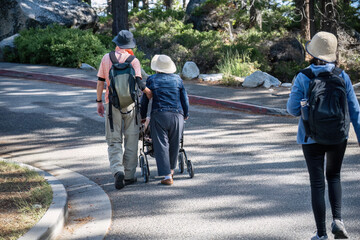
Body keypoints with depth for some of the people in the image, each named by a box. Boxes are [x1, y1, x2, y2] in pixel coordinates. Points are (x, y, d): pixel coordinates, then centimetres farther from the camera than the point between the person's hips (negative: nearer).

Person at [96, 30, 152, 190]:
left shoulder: (106, 58, 4)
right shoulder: (133, 60, -2)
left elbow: (100, 82, 5)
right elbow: (138, 82, -14)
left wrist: (99, 102, 13)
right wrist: (148, 92, 2)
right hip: (129, 104, -1)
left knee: (114, 141, 4)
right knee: (131, 140, 9)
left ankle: (117, 170, -18)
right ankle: (129, 175, 11)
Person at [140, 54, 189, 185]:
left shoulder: (151, 80, 2)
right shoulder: (177, 79, 8)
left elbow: (144, 100, 5)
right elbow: (185, 99, 12)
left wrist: (143, 116, 18)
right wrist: (186, 114, 26)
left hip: (159, 116, -2)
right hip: (177, 116, 2)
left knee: (161, 145, -1)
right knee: (174, 145, 17)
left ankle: (167, 176, -8)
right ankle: (171, 169, 34)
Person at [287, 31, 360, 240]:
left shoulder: (303, 78, -12)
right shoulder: (342, 77, -6)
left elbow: (293, 109, -8)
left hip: (312, 138, -2)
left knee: (317, 184, 8)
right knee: (334, 176, 24)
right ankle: (337, 219, 5)